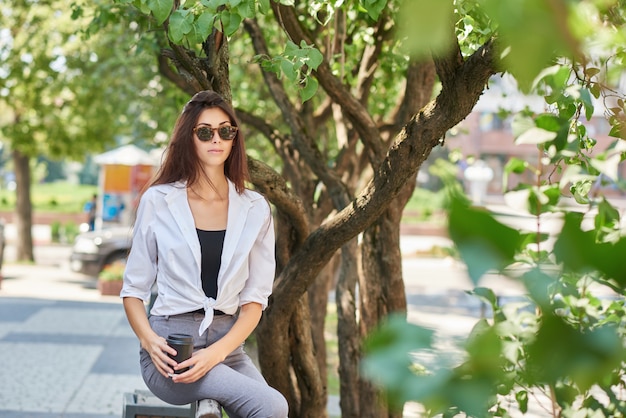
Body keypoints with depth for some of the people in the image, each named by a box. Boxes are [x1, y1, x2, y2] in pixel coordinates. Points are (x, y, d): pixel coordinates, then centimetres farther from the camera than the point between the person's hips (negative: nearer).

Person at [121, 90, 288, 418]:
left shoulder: (255, 210, 7)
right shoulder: (157, 201, 3)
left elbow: (255, 297, 4)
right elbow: (133, 289, 6)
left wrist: (218, 351, -12)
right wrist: (150, 341, -12)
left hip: (228, 345, 3)